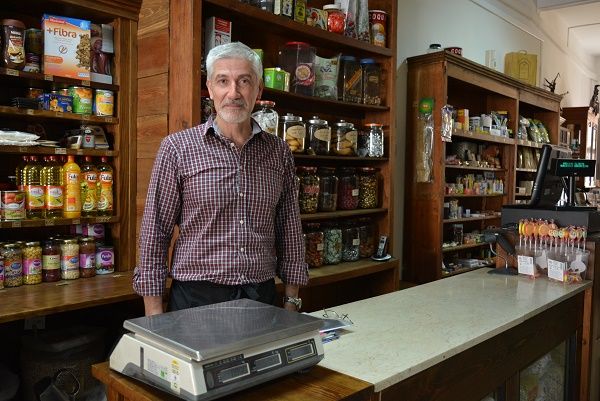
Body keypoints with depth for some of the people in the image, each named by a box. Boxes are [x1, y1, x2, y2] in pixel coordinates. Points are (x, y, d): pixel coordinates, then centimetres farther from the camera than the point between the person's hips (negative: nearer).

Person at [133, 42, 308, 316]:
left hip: (262, 295, 3)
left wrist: (292, 301, 6)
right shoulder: (177, 148, -6)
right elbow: (155, 233, -5)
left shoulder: (279, 153, 3)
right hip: (196, 296, -2)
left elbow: (289, 231, 7)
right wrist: (154, 313, -6)